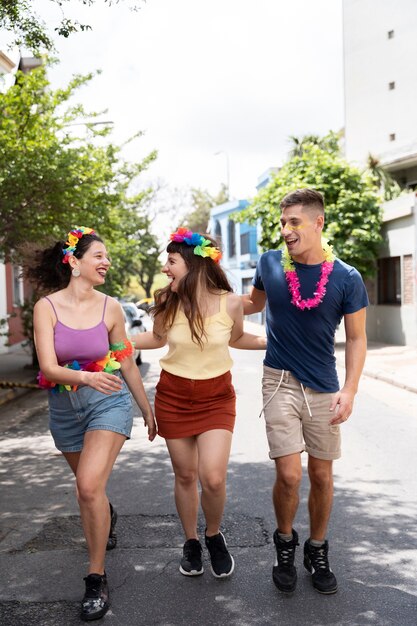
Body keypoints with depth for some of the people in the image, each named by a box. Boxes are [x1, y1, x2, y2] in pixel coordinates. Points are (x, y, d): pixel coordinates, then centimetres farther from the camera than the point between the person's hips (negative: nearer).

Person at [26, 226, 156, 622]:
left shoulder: (110, 308, -7)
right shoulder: (47, 307, -11)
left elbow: (127, 364, 4)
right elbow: (48, 367, -19)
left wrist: (148, 410, 11)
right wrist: (86, 377, -38)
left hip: (108, 402, -1)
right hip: (64, 407, 2)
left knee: (89, 486, -18)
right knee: (87, 485, 20)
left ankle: (97, 577, 0)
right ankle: (106, 518, 56)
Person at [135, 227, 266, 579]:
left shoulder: (230, 302, -14)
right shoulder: (167, 302, -10)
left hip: (216, 397, -1)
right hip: (174, 397, 2)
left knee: (213, 478, -12)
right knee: (185, 476, 10)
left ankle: (214, 536, 19)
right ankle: (191, 542, 34)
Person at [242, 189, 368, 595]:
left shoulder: (346, 278, -7)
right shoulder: (270, 263, -4)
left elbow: (356, 338, 0)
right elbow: (254, 302, 16)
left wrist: (349, 390, -10)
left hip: (323, 388, 1)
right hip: (280, 382, 0)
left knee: (322, 475, 10)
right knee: (289, 474, -6)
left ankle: (317, 551, 32)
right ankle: (284, 543, 22)